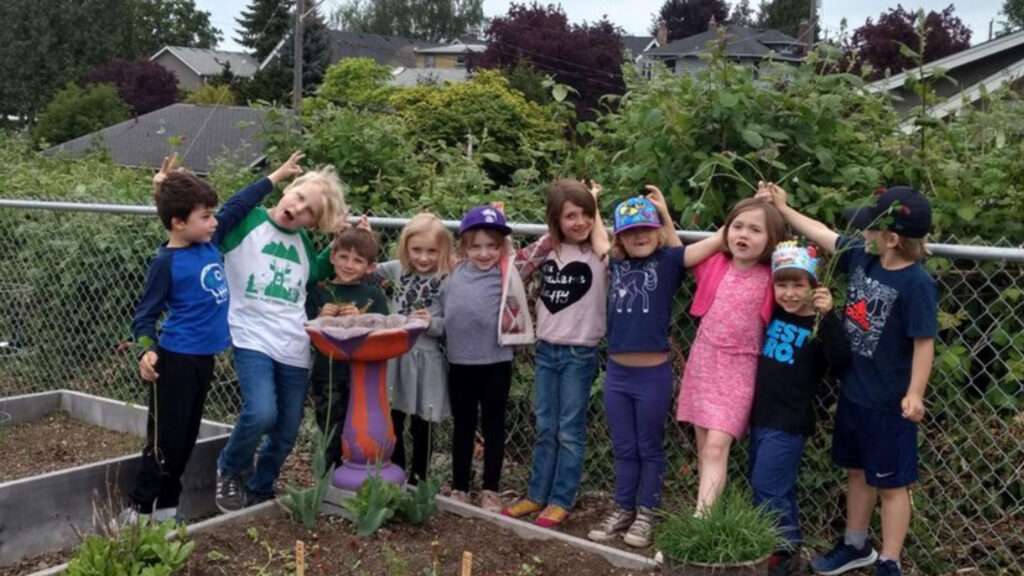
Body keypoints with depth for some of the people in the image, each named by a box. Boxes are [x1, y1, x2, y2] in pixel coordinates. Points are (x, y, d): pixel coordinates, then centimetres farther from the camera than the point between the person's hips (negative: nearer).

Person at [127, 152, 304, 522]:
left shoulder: (209, 240, 2)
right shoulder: (166, 263, -15)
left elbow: (238, 205, 13)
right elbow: (145, 315, -11)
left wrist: (276, 176, 19)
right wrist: (147, 350, -29)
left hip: (203, 357, 7)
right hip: (175, 360, -7)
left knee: (186, 439, 14)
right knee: (165, 441, -2)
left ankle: (166, 509, 25)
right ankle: (137, 510, 12)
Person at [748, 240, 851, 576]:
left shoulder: (819, 325, -11)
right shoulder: (772, 313, 5)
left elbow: (839, 366, -24)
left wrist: (829, 317, -30)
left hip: (790, 422, -7)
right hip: (761, 416, 7)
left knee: (767, 488, -4)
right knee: (778, 488, 17)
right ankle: (787, 547, 31)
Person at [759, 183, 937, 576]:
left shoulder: (916, 283, -22)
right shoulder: (861, 257, -2)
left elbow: (924, 342, -20)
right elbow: (823, 235, 11)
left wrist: (914, 393, -24)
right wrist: (782, 208, 14)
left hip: (888, 402, -8)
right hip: (853, 391, 8)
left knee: (891, 484, 7)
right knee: (857, 472, 22)